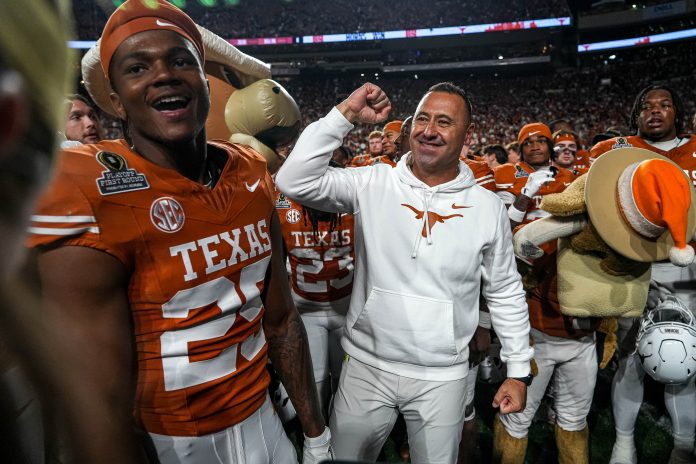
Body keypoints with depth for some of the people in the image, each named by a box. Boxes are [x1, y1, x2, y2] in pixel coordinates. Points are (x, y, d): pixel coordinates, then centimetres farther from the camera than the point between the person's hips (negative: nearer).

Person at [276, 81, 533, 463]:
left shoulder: (487, 207, -3)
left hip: (442, 377, 1)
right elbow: (294, 181, -18)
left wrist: (519, 369, 6)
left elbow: (505, 293, 5)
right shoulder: (373, 184, -7)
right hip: (365, 366, 0)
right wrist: (345, 115, -18)